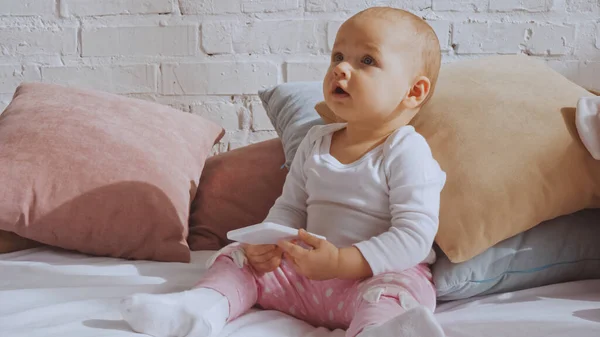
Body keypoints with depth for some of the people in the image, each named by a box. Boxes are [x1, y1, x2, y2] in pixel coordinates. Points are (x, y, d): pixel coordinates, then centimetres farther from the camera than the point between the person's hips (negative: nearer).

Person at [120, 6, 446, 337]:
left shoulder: (408, 152, -11)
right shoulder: (315, 142, 11)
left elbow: (415, 235, -18)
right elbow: (290, 207, 17)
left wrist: (341, 262, -27)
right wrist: (269, 243, -7)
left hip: (379, 273, -6)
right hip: (306, 272, 7)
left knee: (398, 287, -38)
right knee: (237, 256, 1)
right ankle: (207, 304, -26)